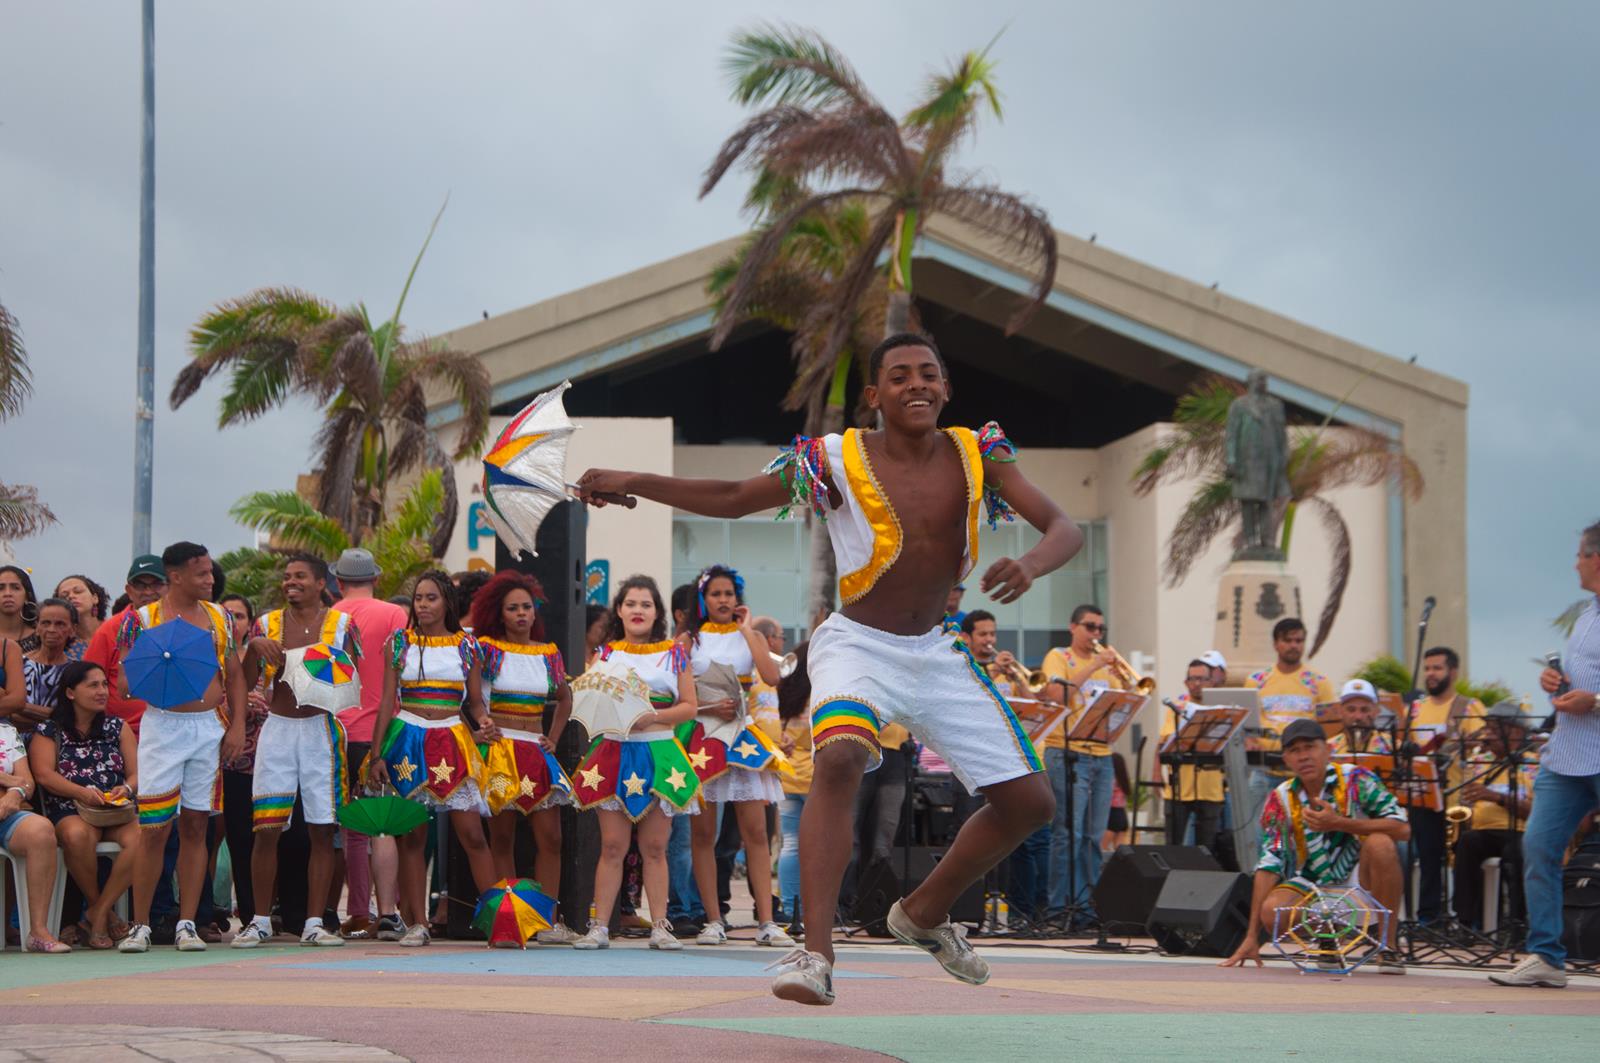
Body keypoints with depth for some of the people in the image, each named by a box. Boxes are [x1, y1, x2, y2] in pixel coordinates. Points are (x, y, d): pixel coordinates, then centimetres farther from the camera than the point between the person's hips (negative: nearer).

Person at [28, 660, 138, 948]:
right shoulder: (49, 732, 11)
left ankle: (98, 914, -24)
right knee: (77, 835, -40)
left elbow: (136, 772, 12)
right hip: (71, 812, -2)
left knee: (139, 838, -33)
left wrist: (127, 788, -13)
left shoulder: (117, 728, 19)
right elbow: (44, 773, -4)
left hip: (118, 811, 2)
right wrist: (83, 793, -20)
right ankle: (99, 909, -19)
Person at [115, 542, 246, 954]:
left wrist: (237, 725, 4)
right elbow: (125, 678, -3)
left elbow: (234, 675, 14)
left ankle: (187, 924, 8)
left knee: (196, 826, 4)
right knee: (154, 829, -6)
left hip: (210, 727, 4)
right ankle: (140, 925, 2)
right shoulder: (140, 620, -1)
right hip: (163, 725, -3)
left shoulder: (219, 616, 11)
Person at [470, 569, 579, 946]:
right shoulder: (488, 649, 0)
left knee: (550, 838, -4)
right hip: (498, 749, -4)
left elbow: (564, 698, 25)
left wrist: (553, 738, 14)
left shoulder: (549, 653, 12)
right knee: (501, 839, -2)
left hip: (536, 752, 4)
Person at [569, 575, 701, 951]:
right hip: (613, 751, 0)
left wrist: (653, 717, -12)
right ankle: (599, 927, -2)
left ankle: (660, 927, 4)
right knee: (612, 845, -3)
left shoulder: (674, 653, 8)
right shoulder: (606, 653, 11)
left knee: (654, 847, 1)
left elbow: (688, 706, 3)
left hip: (659, 752, 0)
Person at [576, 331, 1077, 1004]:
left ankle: (924, 913, 29)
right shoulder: (839, 460, -11)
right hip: (858, 645, -4)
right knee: (838, 760, -35)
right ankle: (815, 955, -39)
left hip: (936, 651, 5)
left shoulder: (976, 454, -4)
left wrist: (1030, 566, -33)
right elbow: (732, 500, -3)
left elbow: (1064, 530, -9)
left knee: (1030, 802, 5)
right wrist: (633, 483, -15)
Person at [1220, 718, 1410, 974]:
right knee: (1272, 912, -28)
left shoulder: (1355, 780, -10)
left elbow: (1402, 828, -20)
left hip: (1359, 877, -2)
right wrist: (1252, 938, -13)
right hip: (1313, 884, 2)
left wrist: (1339, 823, -28)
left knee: (1380, 844, -32)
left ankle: (1388, 946, -18)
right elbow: (1268, 866, -7)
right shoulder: (1280, 800, -3)